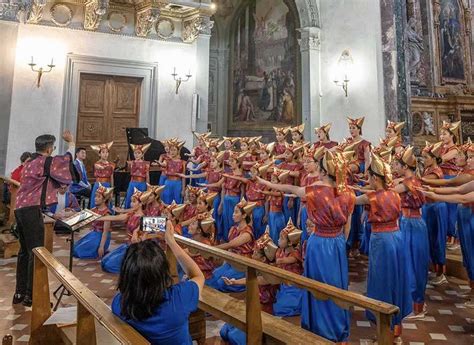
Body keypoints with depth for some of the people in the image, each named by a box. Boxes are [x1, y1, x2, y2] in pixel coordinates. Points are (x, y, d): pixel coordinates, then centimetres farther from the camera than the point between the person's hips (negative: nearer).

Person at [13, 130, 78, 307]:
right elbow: (67, 159, -9)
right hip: (31, 211, -10)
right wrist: (71, 142, 6)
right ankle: (31, 295, -5)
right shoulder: (44, 162, -9)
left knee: (25, 251, 14)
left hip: (21, 209, 10)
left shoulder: (30, 163, 21)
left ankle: (20, 293, 20)